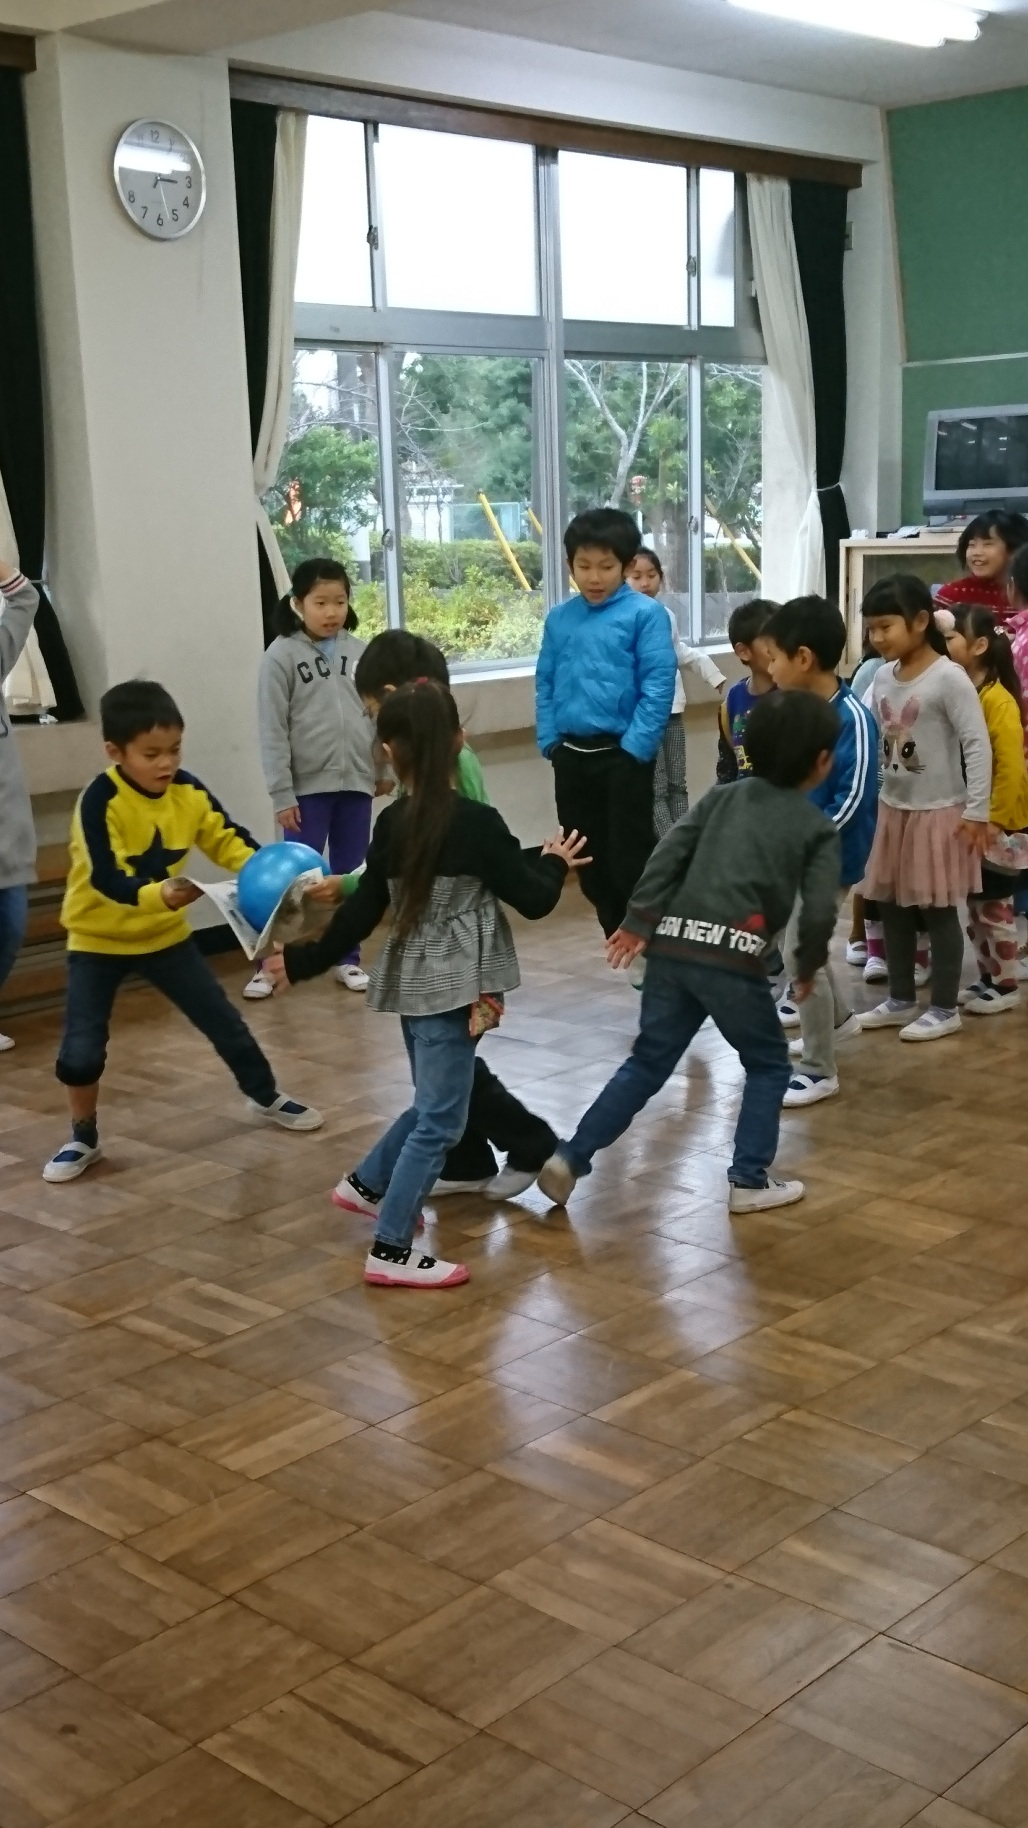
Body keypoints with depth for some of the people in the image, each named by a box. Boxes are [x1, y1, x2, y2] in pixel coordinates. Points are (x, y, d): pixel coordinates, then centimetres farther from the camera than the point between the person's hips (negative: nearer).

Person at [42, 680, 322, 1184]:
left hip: (165, 933, 4)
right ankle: (83, 1139, 16)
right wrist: (157, 894, -52)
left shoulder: (188, 791, -10)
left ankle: (267, 1098, 35)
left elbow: (228, 840, -3)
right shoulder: (100, 801, -26)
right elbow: (105, 879, -34)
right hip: (99, 939, -4)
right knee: (81, 1050, -9)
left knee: (225, 1022, 11)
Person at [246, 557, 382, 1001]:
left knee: (352, 876, 10)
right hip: (307, 786, -3)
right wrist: (282, 794, -11)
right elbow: (272, 731, -8)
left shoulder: (359, 652, 4)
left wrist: (387, 769, 8)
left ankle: (348, 958, 22)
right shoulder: (281, 656, -7)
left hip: (356, 782, 4)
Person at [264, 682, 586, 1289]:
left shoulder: (391, 824, 1)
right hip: (454, 988, -7)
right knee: (440, 1119, 0)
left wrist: (302, 962, 16)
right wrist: (555, 864, 13)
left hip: (414, 983, 7)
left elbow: (361, 912, 4)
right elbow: (533, 900, -8)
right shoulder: (478, 822, -14)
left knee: (432, 1105, 26)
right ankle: (391, 1251, 3)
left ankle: (367, 1184, 38)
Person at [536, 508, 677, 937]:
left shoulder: (645, 614, -8)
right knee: (588, 857, 14)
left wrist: (634, 748, -17)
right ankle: (616, 939, 29)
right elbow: (545, 684, 12)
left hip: (623, 754, -6)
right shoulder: (559, 619, 8)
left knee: (630, 858, -2)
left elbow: (658, 686, -13)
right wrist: (550, 742, 2)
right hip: (571, 756, 6)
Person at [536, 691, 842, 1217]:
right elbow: (819, 912, -1)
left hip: (673, 945, 4)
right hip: (734, 957, -4)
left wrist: (638, 921, 8)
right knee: (768, 1063, 17)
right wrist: (808, 965, 15)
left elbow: (669, 854, 8)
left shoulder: (724, 795, 19)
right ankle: (749, 1180, 14)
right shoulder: (818, 828, 8)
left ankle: (570, 1157, 10)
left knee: (648, 1062, 15)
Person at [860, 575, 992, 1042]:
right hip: (892, 808, 7)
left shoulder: (949, 678, -17)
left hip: (938, 812, -7)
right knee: (892, 906, 12)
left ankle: (945, 1008, 14)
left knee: (937, 910, 2)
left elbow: (978, 746, -17)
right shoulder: (882, 678, 4)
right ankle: (901, 1000, 26)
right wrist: (874, 800, 9)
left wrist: (976, 812, -18)